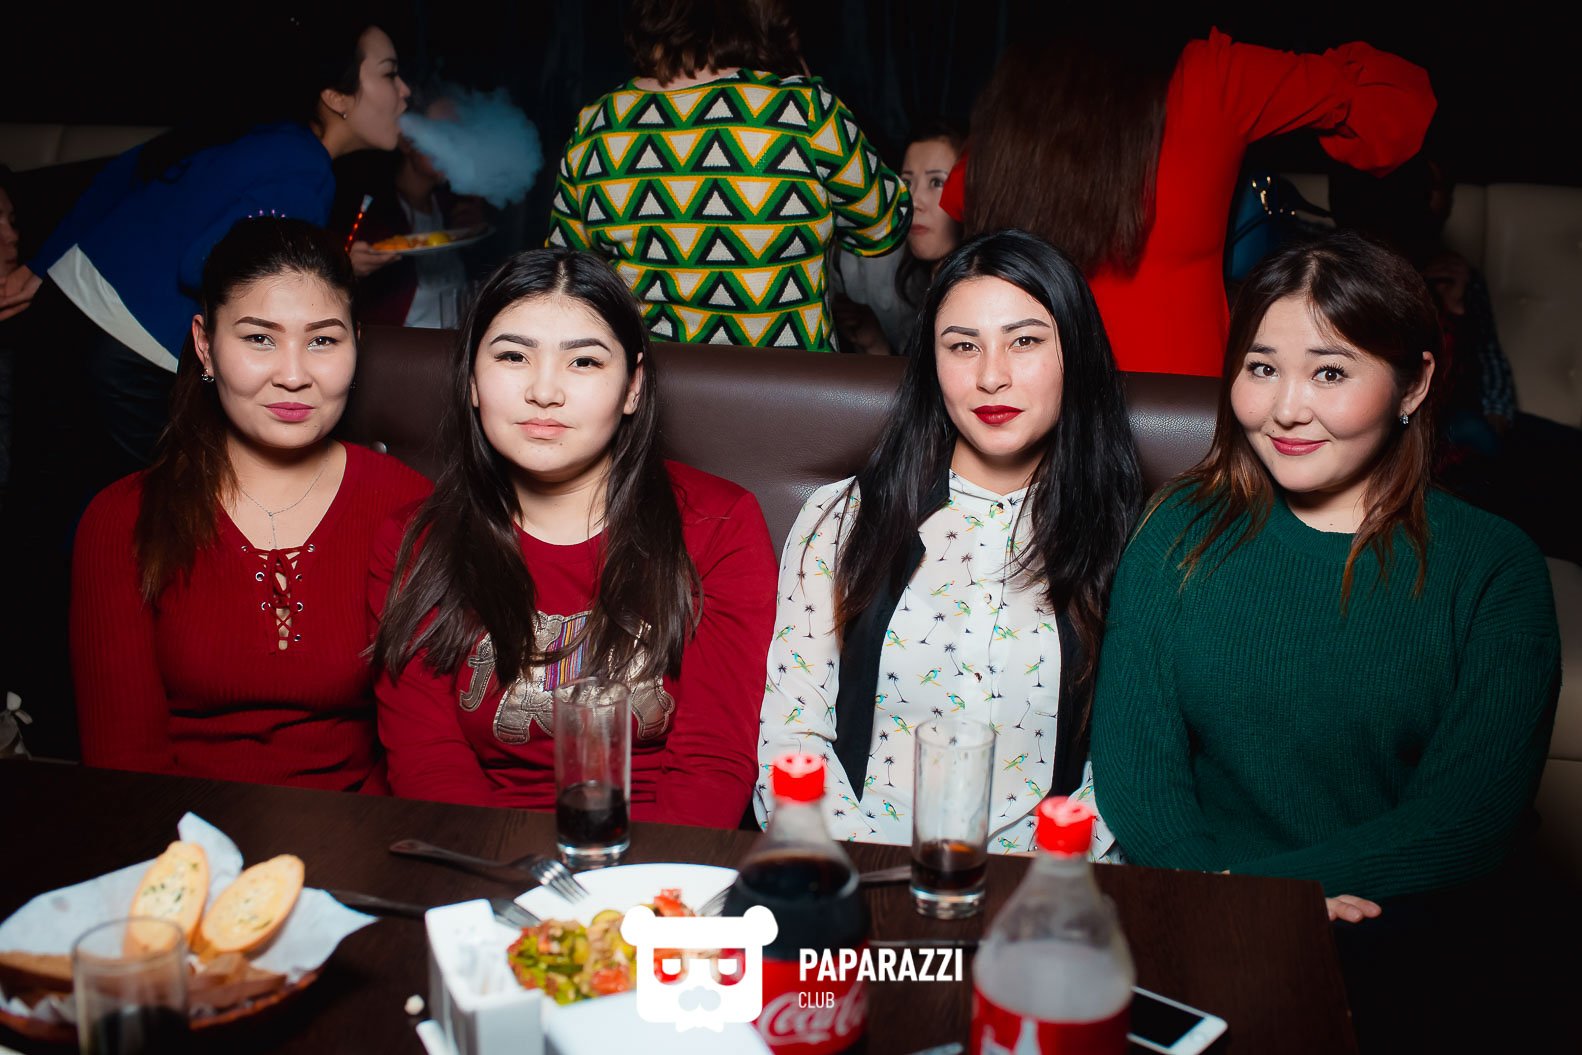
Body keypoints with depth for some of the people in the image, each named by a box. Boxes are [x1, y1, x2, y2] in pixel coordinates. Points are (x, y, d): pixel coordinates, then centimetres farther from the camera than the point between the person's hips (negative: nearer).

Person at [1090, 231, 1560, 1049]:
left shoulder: (1495, 569, 2)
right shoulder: (1183, 530, 7)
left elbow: (1469, 818, -6)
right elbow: (1132, 753, -1)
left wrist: (1257, 889, -16)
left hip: (1394, 963, -1)